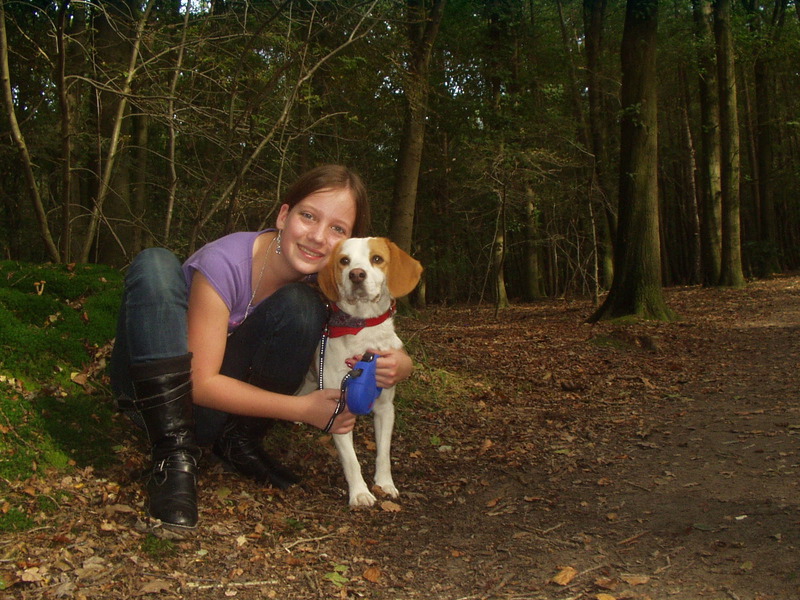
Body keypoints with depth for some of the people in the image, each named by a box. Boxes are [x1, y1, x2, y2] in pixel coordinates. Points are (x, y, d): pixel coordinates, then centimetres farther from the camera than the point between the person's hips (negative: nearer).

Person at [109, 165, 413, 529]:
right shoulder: (224, 262, -26)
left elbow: (397, 357, -5)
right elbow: (202, 383, -25)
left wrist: (394, 368, -30)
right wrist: (303, 409, -31)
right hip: (152, 387, -3)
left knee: (300, 305, -22)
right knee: (155, 264, -29)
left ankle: (239, 441, -7)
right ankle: (174, 456, -31)